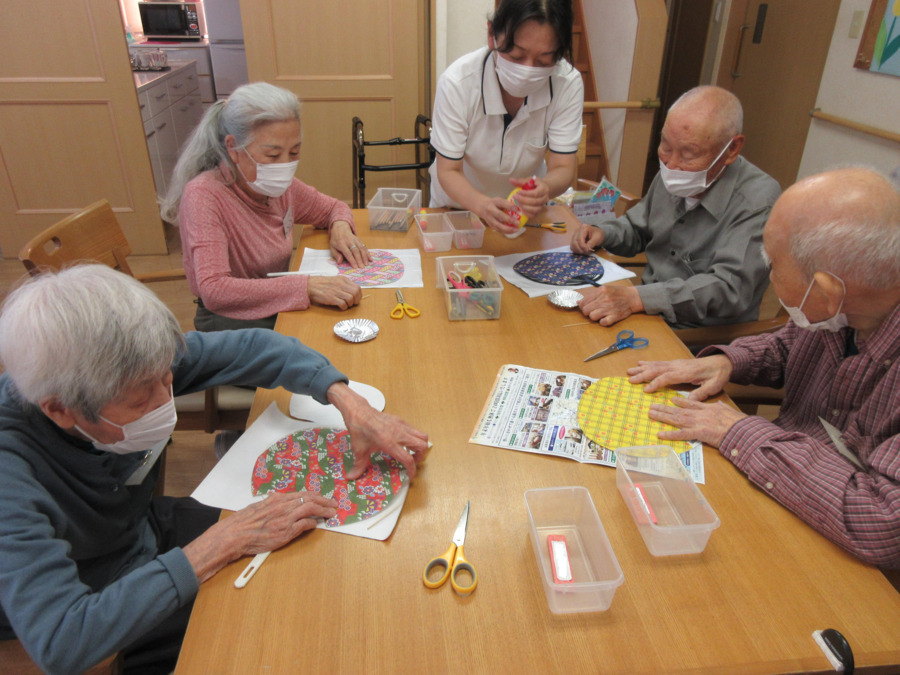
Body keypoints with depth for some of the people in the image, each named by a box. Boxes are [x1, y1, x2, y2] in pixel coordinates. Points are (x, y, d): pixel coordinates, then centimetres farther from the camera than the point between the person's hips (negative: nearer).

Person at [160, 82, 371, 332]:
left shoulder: (281, 186, 1)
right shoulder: (204, 195, -19)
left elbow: (333, 208, 20)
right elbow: (213, 291, -32)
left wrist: (340, 228, -5)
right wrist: (306, 286, -40)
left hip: (281, 314, 6)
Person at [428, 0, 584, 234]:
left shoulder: (569, 83, -21)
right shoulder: (457, 82, -27)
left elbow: (563, 168, -18)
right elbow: (448, 171, -21)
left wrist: (545, 188, -44)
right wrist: (482, 204, -43)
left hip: (526, 208, 1)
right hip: (459, 204, -1)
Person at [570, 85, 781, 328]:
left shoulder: (758, 200, -18)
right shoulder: (671, 175, 3)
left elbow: (728, 289, -28)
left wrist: (636, 298, -39)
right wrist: (603, 233, -3)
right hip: (648, 314, 6)